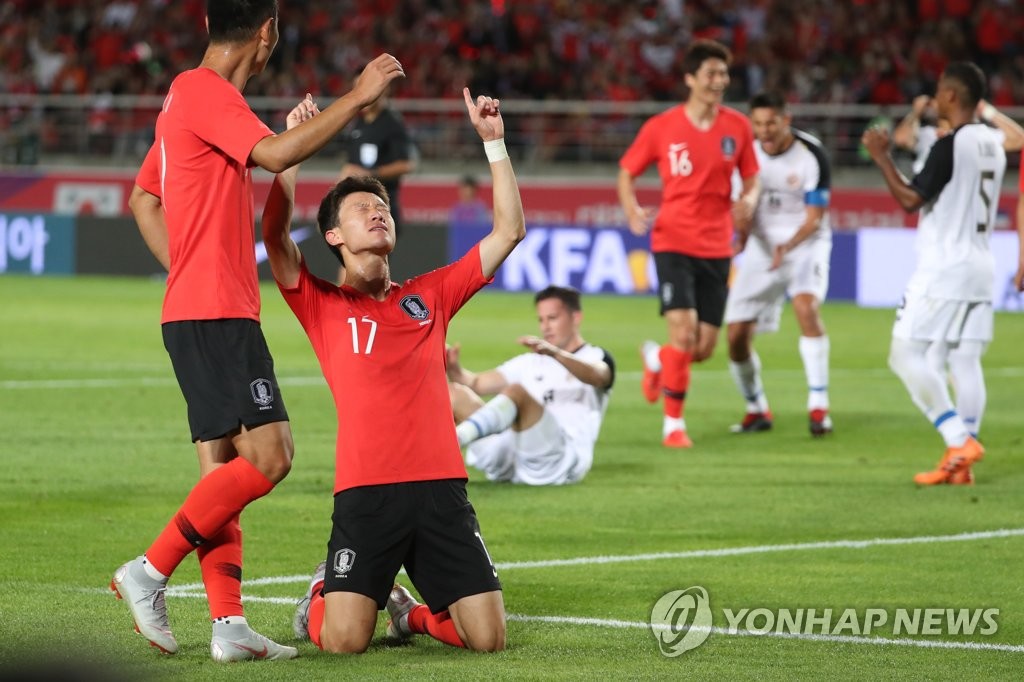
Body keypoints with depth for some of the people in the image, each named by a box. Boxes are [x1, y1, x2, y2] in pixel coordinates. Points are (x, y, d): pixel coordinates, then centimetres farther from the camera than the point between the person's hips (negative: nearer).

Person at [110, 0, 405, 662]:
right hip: (217, 313, -10)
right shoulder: (208, 93, -11)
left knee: (222, 466, 6)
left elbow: (143, 197, 28)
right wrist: (357, 98, -20)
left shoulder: (188, 95, 19)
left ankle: (229, 623, 2)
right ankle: (152, 569, -10)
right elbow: (275, 154, -27)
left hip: (197, 310, 10)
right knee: (268, 454, -13)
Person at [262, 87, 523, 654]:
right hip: (365, 493, -3)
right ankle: (321, 596, 23)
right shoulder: (322, 305, 10)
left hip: (441, 485, 3)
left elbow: (509, 230, 19)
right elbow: (275, 235, -5)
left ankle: (412, 611, 25)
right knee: (344, 641, -14)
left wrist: (493, 141, 15)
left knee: (488, 638, -8)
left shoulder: (429, 295, 19)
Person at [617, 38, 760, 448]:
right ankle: (673, 423, -3)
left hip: (717, 247, 3)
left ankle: (657, 359, 39)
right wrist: (632, 210, -13)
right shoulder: (661, 127, -4)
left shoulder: (737, 127, 3)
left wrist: (748, 202, -11)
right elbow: (627, 172, 7)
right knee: (683, 332, -18)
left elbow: (752, 179, 13)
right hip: (673, 241, -3)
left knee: (704, 348, 3)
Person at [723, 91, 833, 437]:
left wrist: (788, 246, -33)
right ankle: (757, 409, 21)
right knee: (737, 335, -3)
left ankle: (819, 407, -26)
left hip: (806, 242, -4)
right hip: (762, 245, 4)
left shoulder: (811, 155, -15)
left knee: (806, 306, -31)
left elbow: (815, 216, -16)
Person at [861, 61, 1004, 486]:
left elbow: (910, 199, -16)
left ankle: (960, 440, -14)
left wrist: (882, 158, -6)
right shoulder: (992, 143, 10)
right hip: (980, 268, 8)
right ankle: (960, 461, 2)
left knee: (905, 355, -5)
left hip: (943, 270, -8)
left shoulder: (949, 146, -15)